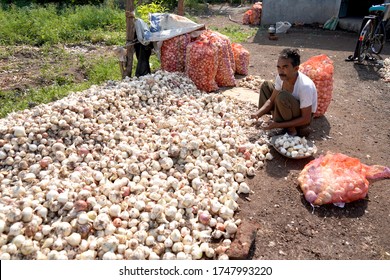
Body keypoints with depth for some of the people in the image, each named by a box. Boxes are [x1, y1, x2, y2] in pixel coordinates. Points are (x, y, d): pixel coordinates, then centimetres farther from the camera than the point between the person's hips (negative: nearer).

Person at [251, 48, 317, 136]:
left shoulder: (305, 86, -34)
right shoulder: (281, 77, -15)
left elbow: (306, 119, -28)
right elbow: (271, 100, -2)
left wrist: (278, 125, -32)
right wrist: (257, 114, -20)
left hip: (301, 120, -7)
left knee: (282, 96, -35)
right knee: (266, 85, 5)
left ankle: (290, 129, -12)